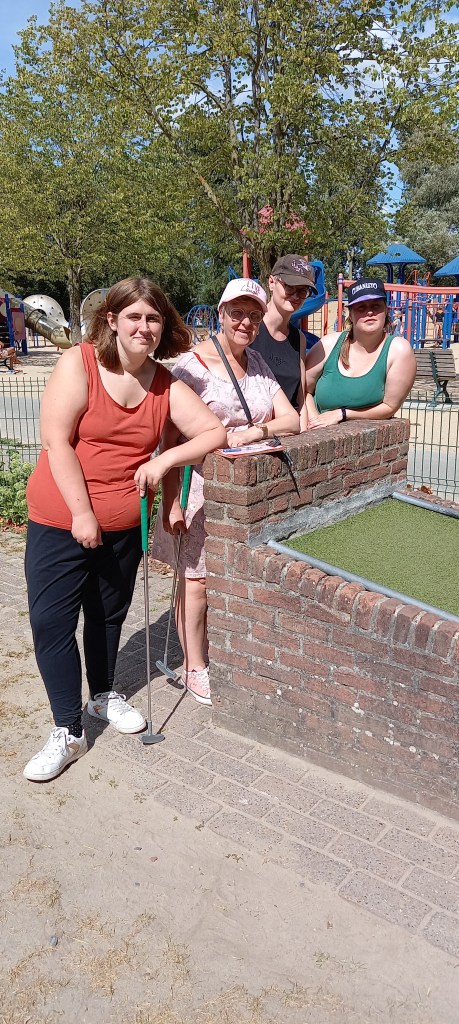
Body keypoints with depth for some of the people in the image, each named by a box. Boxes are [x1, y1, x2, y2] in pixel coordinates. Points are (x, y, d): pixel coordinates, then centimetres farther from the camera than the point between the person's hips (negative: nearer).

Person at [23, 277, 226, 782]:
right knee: (51, 621, -3)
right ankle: (68, 732, 11)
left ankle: (104, 694, 41)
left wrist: (166, 459, -17)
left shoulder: (166, 385, 0)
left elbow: (215, 432, -2)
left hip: (123, 526, 4)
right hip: (60, 522, -3)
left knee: (109, 615, 17)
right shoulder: (79, 364, -12)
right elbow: (56, 441, -16)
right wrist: (81, 511, -18)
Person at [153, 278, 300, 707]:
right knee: (197, 578, 3)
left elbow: (292, 420, 5)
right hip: (201, 484, -5)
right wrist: (171, 501, -17)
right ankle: (195, 667, 20)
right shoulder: (193, 364, -10)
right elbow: (171, 438, -12)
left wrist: (254, 432, -16)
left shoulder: (258, 364, 10)